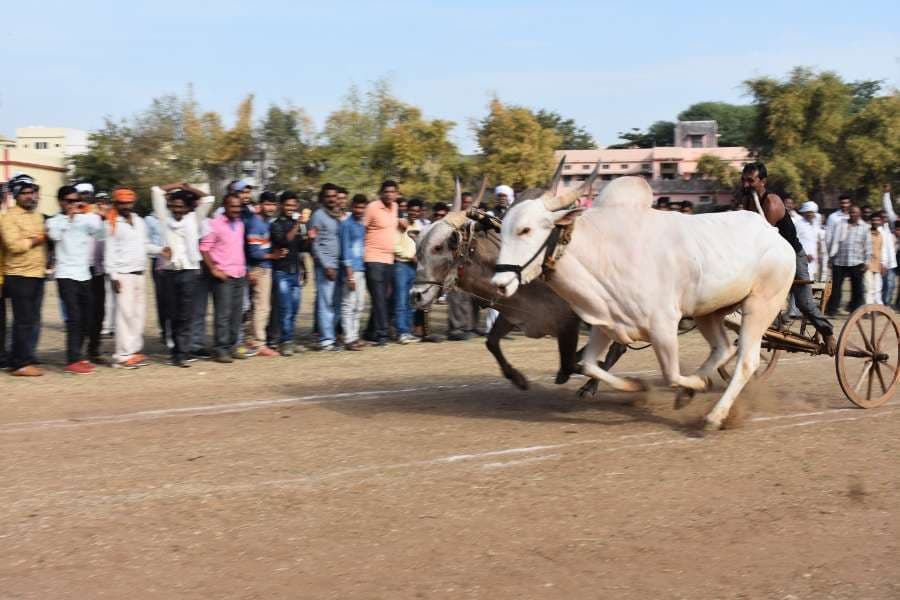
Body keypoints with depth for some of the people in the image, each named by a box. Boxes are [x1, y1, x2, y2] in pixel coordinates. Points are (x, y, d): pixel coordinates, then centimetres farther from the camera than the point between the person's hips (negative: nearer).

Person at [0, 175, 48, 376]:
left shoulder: (38, 216, 17)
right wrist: (38, 239, -9)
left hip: (37, 275, 7)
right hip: (19, 276, -7)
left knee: (33, 321, 8)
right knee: (23, 321, -6)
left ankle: (19, 360, 15)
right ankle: (22, 363, -1)